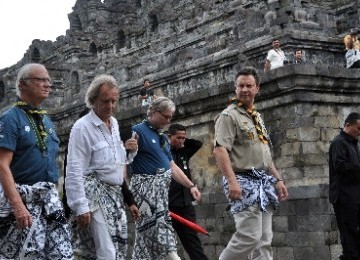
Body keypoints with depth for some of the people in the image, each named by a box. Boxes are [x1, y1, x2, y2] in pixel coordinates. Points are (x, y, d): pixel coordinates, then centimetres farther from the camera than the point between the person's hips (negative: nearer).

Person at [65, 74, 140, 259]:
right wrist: (80, 207, -19)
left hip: (115, 194, 8)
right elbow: (74, 171, -15)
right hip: (95, 195, -8)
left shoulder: (114, 123, 13)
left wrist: (130, 150, 3)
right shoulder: (82, 127, -10)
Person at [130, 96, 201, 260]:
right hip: (146, 187, -9)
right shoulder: (138, 131, -7)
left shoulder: (162, 137, 19)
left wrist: (191, 186, 17)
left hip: (162, 190, 9)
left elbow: (172, 166, 23)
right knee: (160, 232, -13)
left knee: (146, 236, 11)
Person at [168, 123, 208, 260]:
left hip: (186, 205, 6)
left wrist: (184, 141, 13)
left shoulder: (184, 152, 13)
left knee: (192, 241, 4)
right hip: (168, 206, -6)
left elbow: (198, 144, 28)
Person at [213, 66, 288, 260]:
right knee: (249, 237, -13)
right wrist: (232, 181, -27)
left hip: (264, 182, 8)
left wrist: (278, 179, 19)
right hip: (244, 181, -8)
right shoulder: (229, 115, -7)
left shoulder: (257, 117, 20)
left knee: (264, 240, 5)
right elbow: (219, 149, -18)